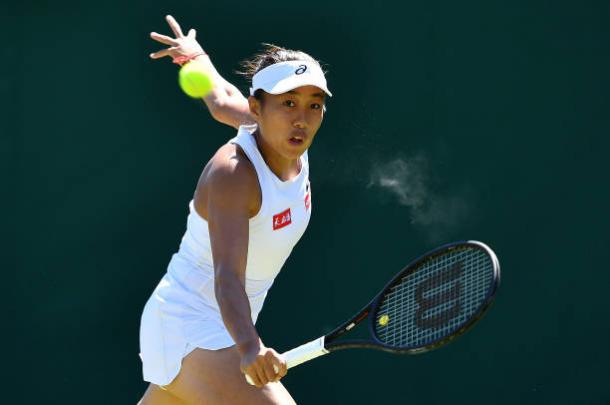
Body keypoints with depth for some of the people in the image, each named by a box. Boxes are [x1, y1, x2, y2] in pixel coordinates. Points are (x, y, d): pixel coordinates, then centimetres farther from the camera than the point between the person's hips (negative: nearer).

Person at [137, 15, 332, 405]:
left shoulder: (291, 146, -2)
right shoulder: (234, 173, -26)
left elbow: (222, 98, 19)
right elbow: (228, 277, -37)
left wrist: (199, 57, 40)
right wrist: (248, 347, -55)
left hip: (226, 328, 10)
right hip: (191, 336, -10)